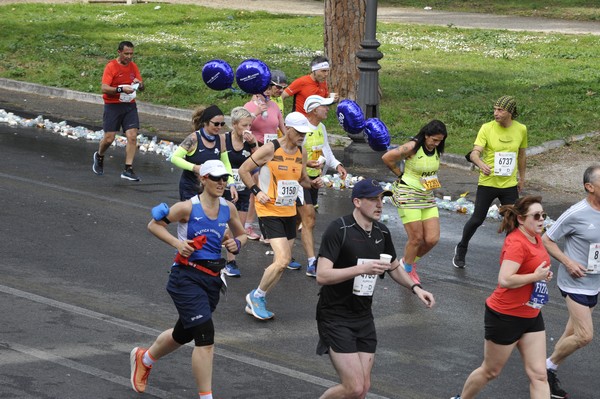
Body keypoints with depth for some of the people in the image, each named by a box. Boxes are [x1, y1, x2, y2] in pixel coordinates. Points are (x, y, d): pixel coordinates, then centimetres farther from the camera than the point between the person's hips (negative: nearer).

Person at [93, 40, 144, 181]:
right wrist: (121, 89, -30)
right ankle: (99, 156, 32)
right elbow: (104, 88, -17)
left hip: (129, 106, 4)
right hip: (113, 106, -4)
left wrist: (139, 84, -10)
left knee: (132, 136, -9)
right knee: (109, 138, -1)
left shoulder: (133, 66, 8)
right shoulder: (111, 66, -9)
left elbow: (141, 87, 13)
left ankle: (128, 169, -5)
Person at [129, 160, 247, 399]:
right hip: (187, 277, -7)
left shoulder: (228, 209, 5)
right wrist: (177, 243, -15)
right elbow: (153, 225, -1)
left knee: (183, 334, 23)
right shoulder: (188, 208, -11)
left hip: (212, 280, 7)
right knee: (205, 337, -16)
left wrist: (236, 243, -1)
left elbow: (241, 234, 21)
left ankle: (143, 358, 51)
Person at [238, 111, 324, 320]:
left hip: (289, 212, 8)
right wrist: (256, 191, -15)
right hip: (270, 211, -8)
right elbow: (243, 170, -6)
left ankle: (255, 303, 24)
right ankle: (257, 296, 3)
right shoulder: (270, 149, -13)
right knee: (282, 261, -18)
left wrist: (313, 184, -1)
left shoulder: (301, 152, 7)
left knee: (281, 262, 10)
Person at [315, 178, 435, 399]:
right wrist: (362, 269, -32)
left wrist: (415, 287, 6)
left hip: (364, 317, 7)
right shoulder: (339, 229, -16)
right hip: (335, 318, -7)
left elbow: (394, 268, 23)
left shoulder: (382, 233, 6)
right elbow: (322, 275, -25)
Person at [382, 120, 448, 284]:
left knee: (432, 238, -1)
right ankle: (406, 270, 18)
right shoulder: (413, 147, -17)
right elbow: (387, 158, -13)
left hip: (427, 196, 7)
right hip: (408, 195, -7)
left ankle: (410, 261, 25)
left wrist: (432, 180, 10)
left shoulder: (437, 150, 4)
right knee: (416, 238, -5)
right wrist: (400, 174, -3)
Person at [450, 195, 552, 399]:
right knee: (491, 371, 11)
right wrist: (536, 276, -23)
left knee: (538, 375, 1)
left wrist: (543, 274, 6)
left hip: (531, 316, 8)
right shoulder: (516, 243, -22)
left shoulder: (536, 237, 5)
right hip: (506, 316, -8)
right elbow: (505, 280, -33)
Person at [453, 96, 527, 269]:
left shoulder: (521, 129, 0)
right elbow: (474, 153, -18)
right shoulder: (487, 128, -10)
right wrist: (481, 164, -40)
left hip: (510, 184, 2)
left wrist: (522, 178, 22)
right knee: (477, 219, 6)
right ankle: (461, 249, 30)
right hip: (487, 182, -2)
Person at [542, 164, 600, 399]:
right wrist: (568, 262, -19)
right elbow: (546, 240, -9)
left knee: (573, 334, 13)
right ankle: (549, 366, 9)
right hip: (575, 283, -7)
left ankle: (549, 371, 27)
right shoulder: (576, 214, -18)